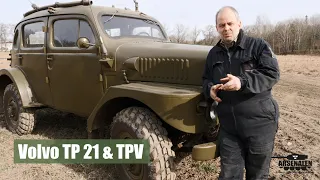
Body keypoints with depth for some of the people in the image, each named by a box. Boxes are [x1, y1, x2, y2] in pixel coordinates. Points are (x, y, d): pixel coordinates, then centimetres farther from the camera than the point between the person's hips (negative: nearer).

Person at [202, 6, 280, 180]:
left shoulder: (258, 45, -3)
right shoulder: (213, 53, 11)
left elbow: (272, 74, -13)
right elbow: (206, 79, 19)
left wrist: (242, 82, -27)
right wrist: (210, 89, -5)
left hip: (259, 124, -3)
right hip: (228, 126, 4)